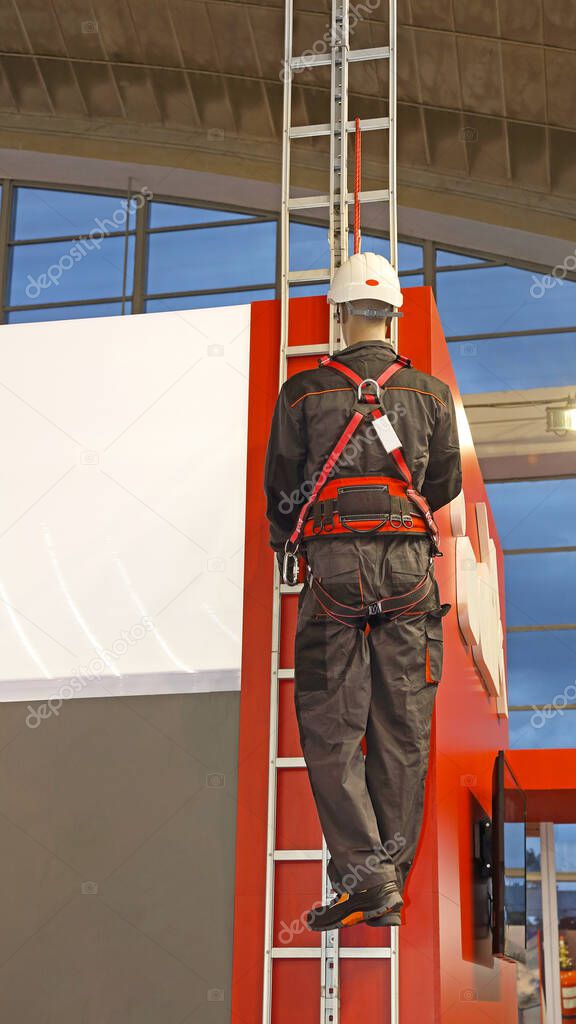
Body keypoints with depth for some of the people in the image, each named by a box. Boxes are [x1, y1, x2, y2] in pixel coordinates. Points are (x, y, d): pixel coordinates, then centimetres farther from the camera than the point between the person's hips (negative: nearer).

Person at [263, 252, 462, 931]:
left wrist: (290, 543, 29)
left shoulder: (302, 392, 3)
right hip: (408, 566, 2)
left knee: (331, 728, 1)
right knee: (402, 730, 6)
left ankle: (365, 875, -10)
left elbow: (280, 488, 9)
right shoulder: (430, 393, 9)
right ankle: (390, 878, 8)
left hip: (333, 566, -2)